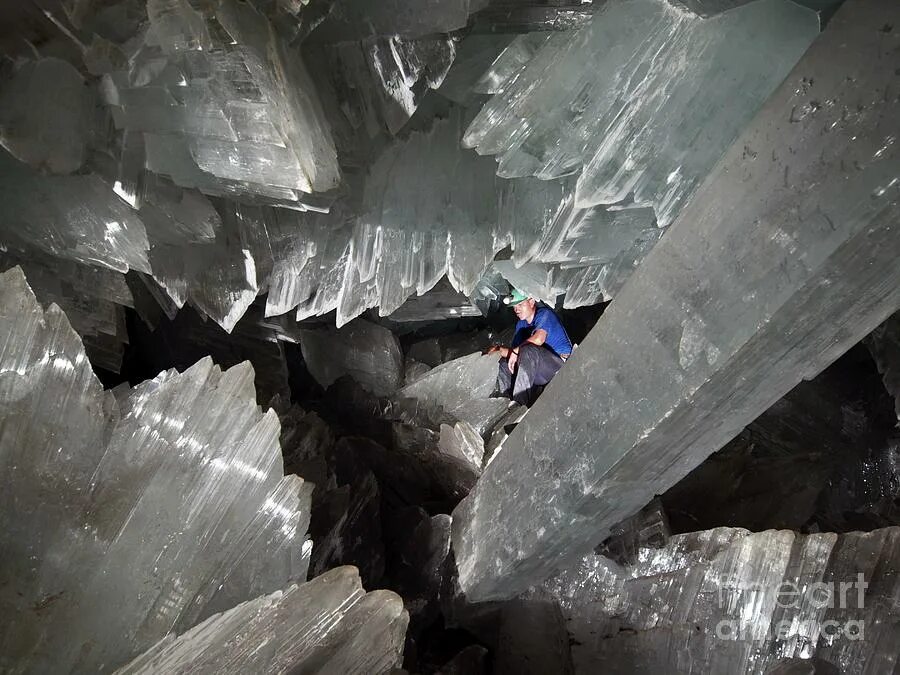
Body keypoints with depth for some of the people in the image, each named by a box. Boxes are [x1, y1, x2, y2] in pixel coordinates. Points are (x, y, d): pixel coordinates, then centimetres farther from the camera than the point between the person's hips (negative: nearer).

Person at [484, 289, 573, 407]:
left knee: (528, 350, -32)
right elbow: (513, 350, 10)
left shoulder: (544, 314, -9)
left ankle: (519, 401, -33)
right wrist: (499, 349, -10)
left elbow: (538, 339, -29)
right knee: (505, 363, 1)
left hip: (562, 363, -8)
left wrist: (515, 352, -20)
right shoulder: (521, 324, 15)